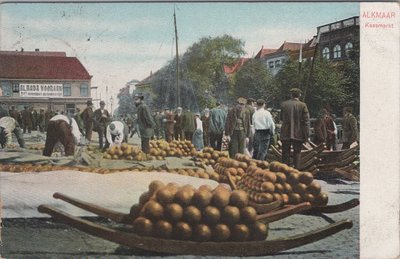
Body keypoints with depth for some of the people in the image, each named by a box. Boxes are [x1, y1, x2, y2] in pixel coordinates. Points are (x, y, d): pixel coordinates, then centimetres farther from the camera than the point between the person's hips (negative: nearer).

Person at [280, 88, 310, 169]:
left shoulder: (283, 104, 1)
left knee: (285, 153, 9)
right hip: (298, 134, -2)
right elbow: (306, 121, -7)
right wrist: (306, 134, -4)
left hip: (285, 133, 2)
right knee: (297, 153, 6)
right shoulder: (302, 105, -6)